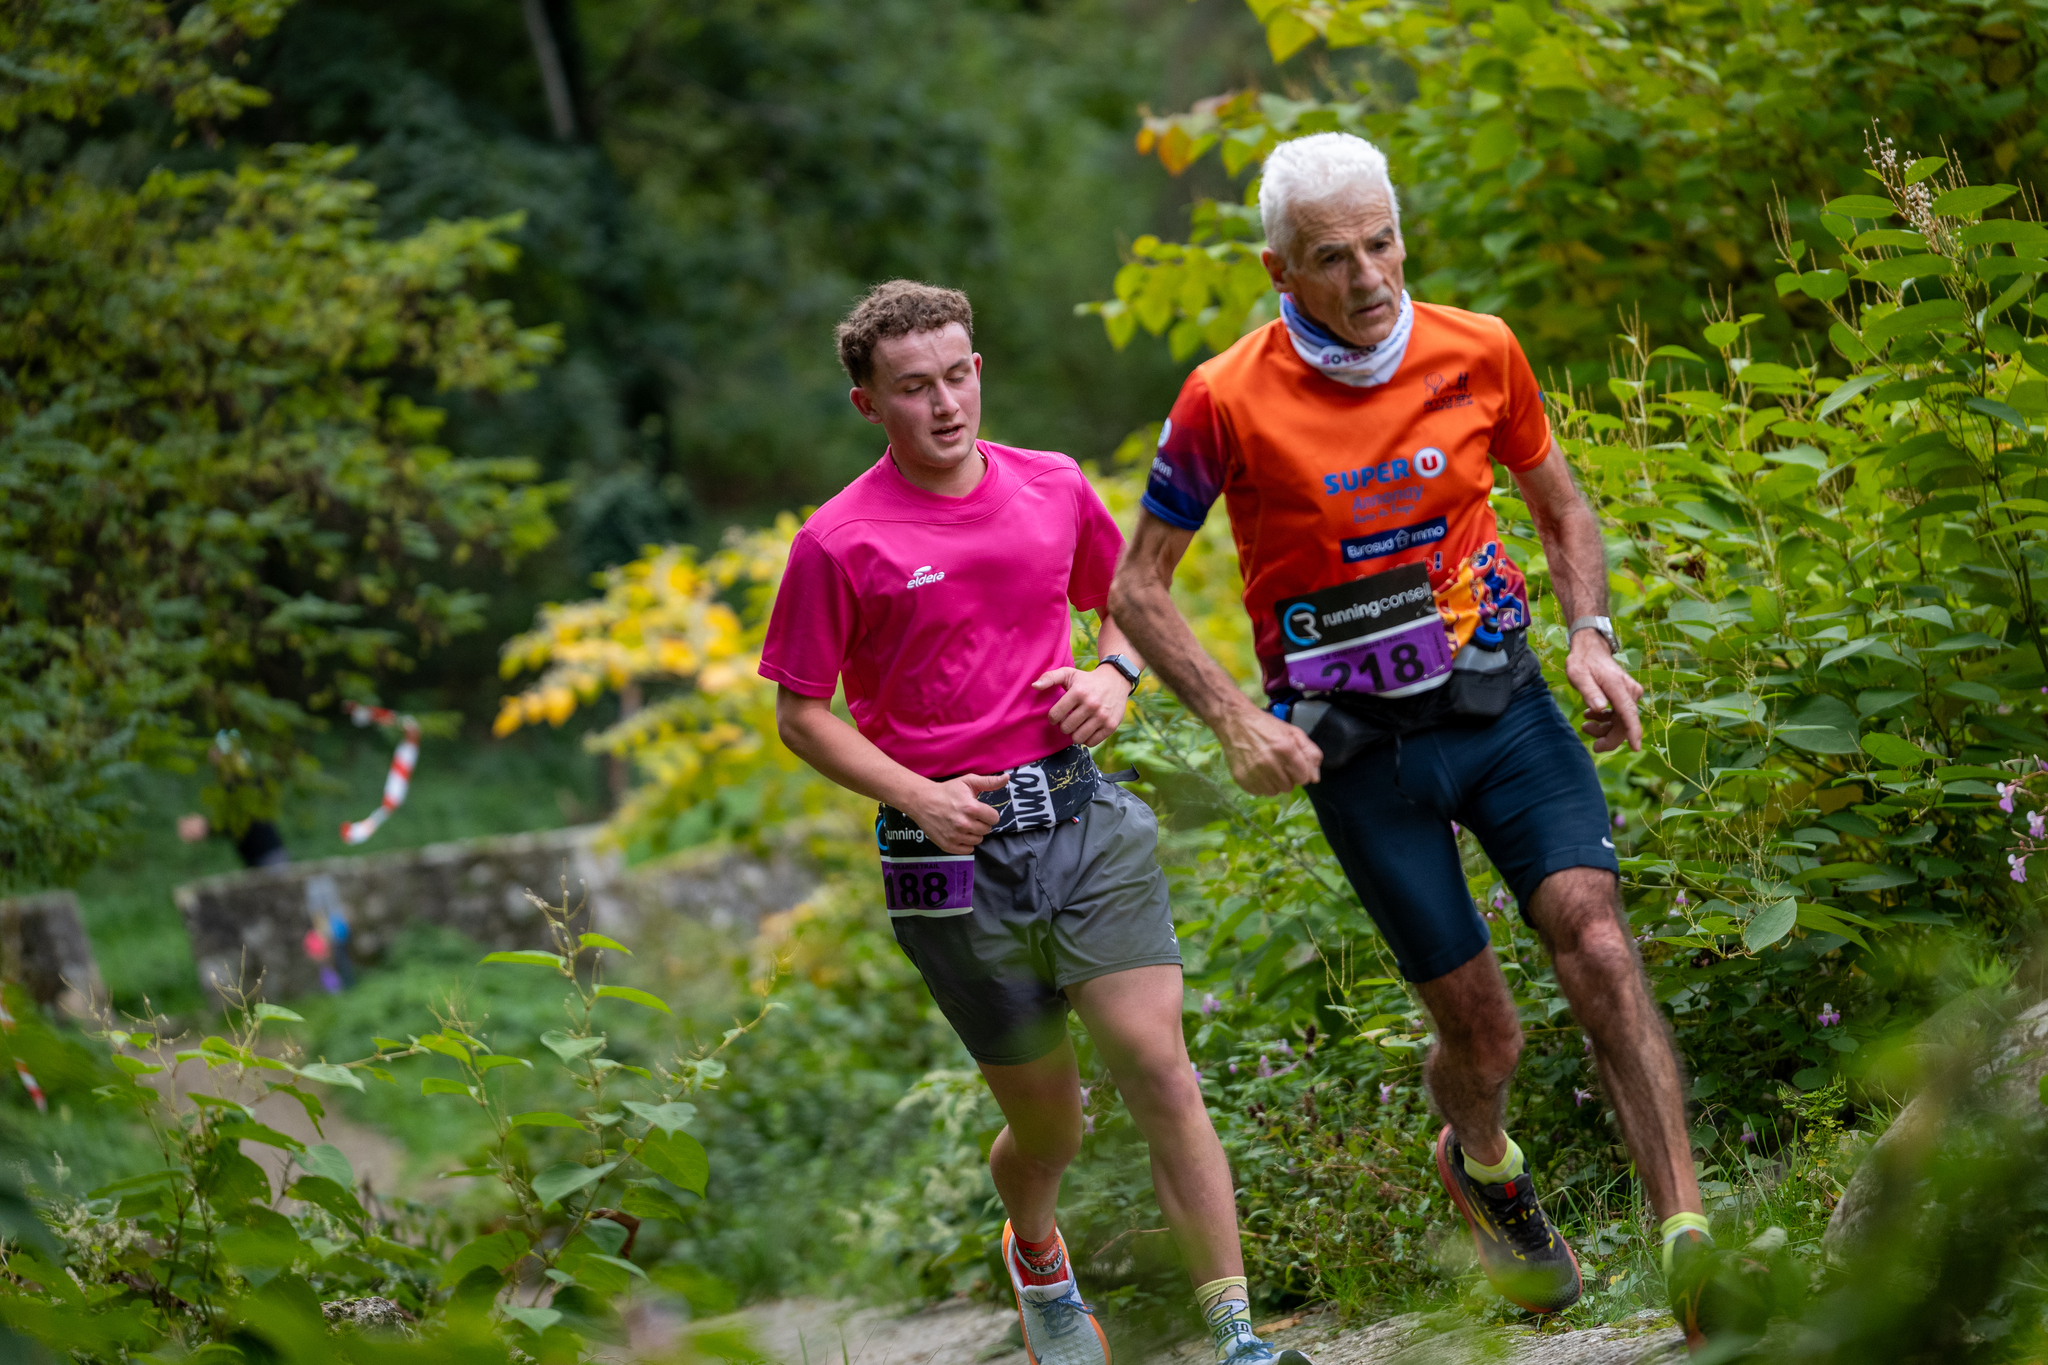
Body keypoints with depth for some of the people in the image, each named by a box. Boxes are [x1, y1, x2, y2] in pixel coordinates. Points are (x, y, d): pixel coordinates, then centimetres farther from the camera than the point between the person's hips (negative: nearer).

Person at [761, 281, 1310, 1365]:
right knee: (1048, 1125, 8)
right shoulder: (840, 543, -7)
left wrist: (1115, 674, 2)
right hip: (950, 851, -2)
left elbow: (1127, 596, 23)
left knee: (1160, 1071, -10)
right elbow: (801, 714, -1)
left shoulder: (1053, 487, 5)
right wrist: (918, 795, -13)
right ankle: (1035, 1253, 42)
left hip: (1080, 816, 3)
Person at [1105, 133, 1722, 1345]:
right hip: (1359, 746, -2)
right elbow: (1140, 586, -2)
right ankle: (1482, 1162, 38)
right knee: (1482, 1028, 1)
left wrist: (1592, 637, -3)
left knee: (1597, 939, -21)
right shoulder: (1228, 403, -12)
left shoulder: (1478, 354, -3)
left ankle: (1688, 1237, -25)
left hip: (1500, 702, 2)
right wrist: (1236, 720, -15)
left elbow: (1562, 506, 14)